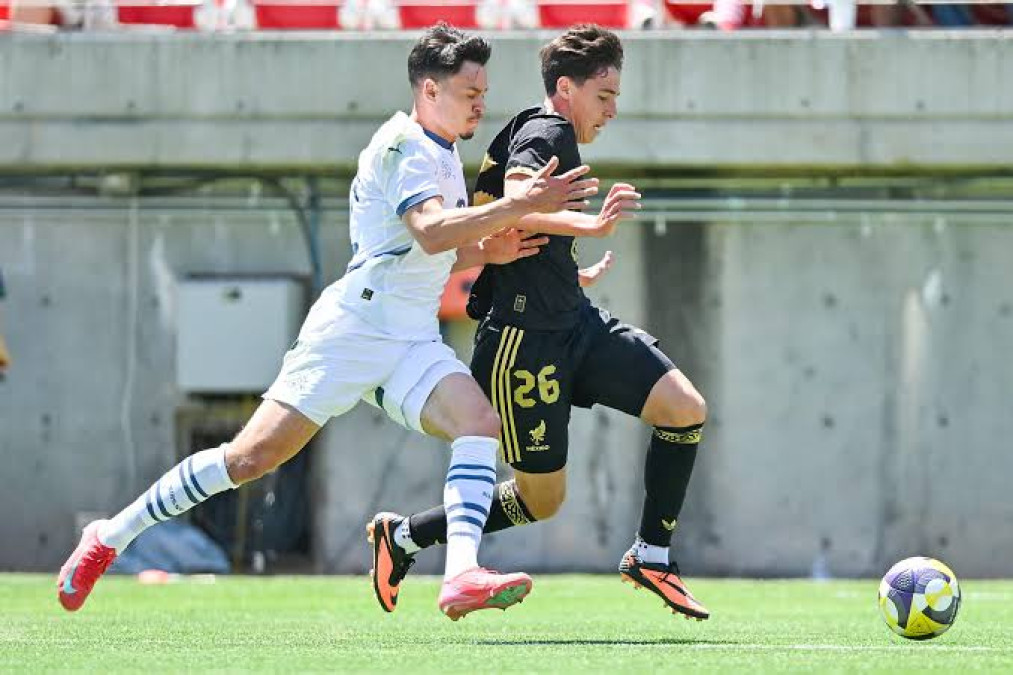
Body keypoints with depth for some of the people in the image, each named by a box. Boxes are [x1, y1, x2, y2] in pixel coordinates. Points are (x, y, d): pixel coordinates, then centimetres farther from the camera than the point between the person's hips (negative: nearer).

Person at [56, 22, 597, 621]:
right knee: (254, 456, -9)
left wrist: (484, 250, 10)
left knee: (480, 423, -20)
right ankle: (111, 536, 5)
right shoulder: (403, 145, -9)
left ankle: (462, 574, -35)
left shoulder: (444, 154, 19)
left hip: (413, 342, 8)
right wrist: (520, 206, -29)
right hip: (353, 329, -8)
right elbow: (431, 232, -25)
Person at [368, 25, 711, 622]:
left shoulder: (546, 135, 19)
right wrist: (593, 225, -44)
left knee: (686, 407, -6)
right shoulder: (547, 132, -12)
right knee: (542, 499, -1)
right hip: (525, 339, -10)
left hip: (575, 323, 10)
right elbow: (516, 203, -33)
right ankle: (402, 535, 18)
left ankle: (651, 556, 4)